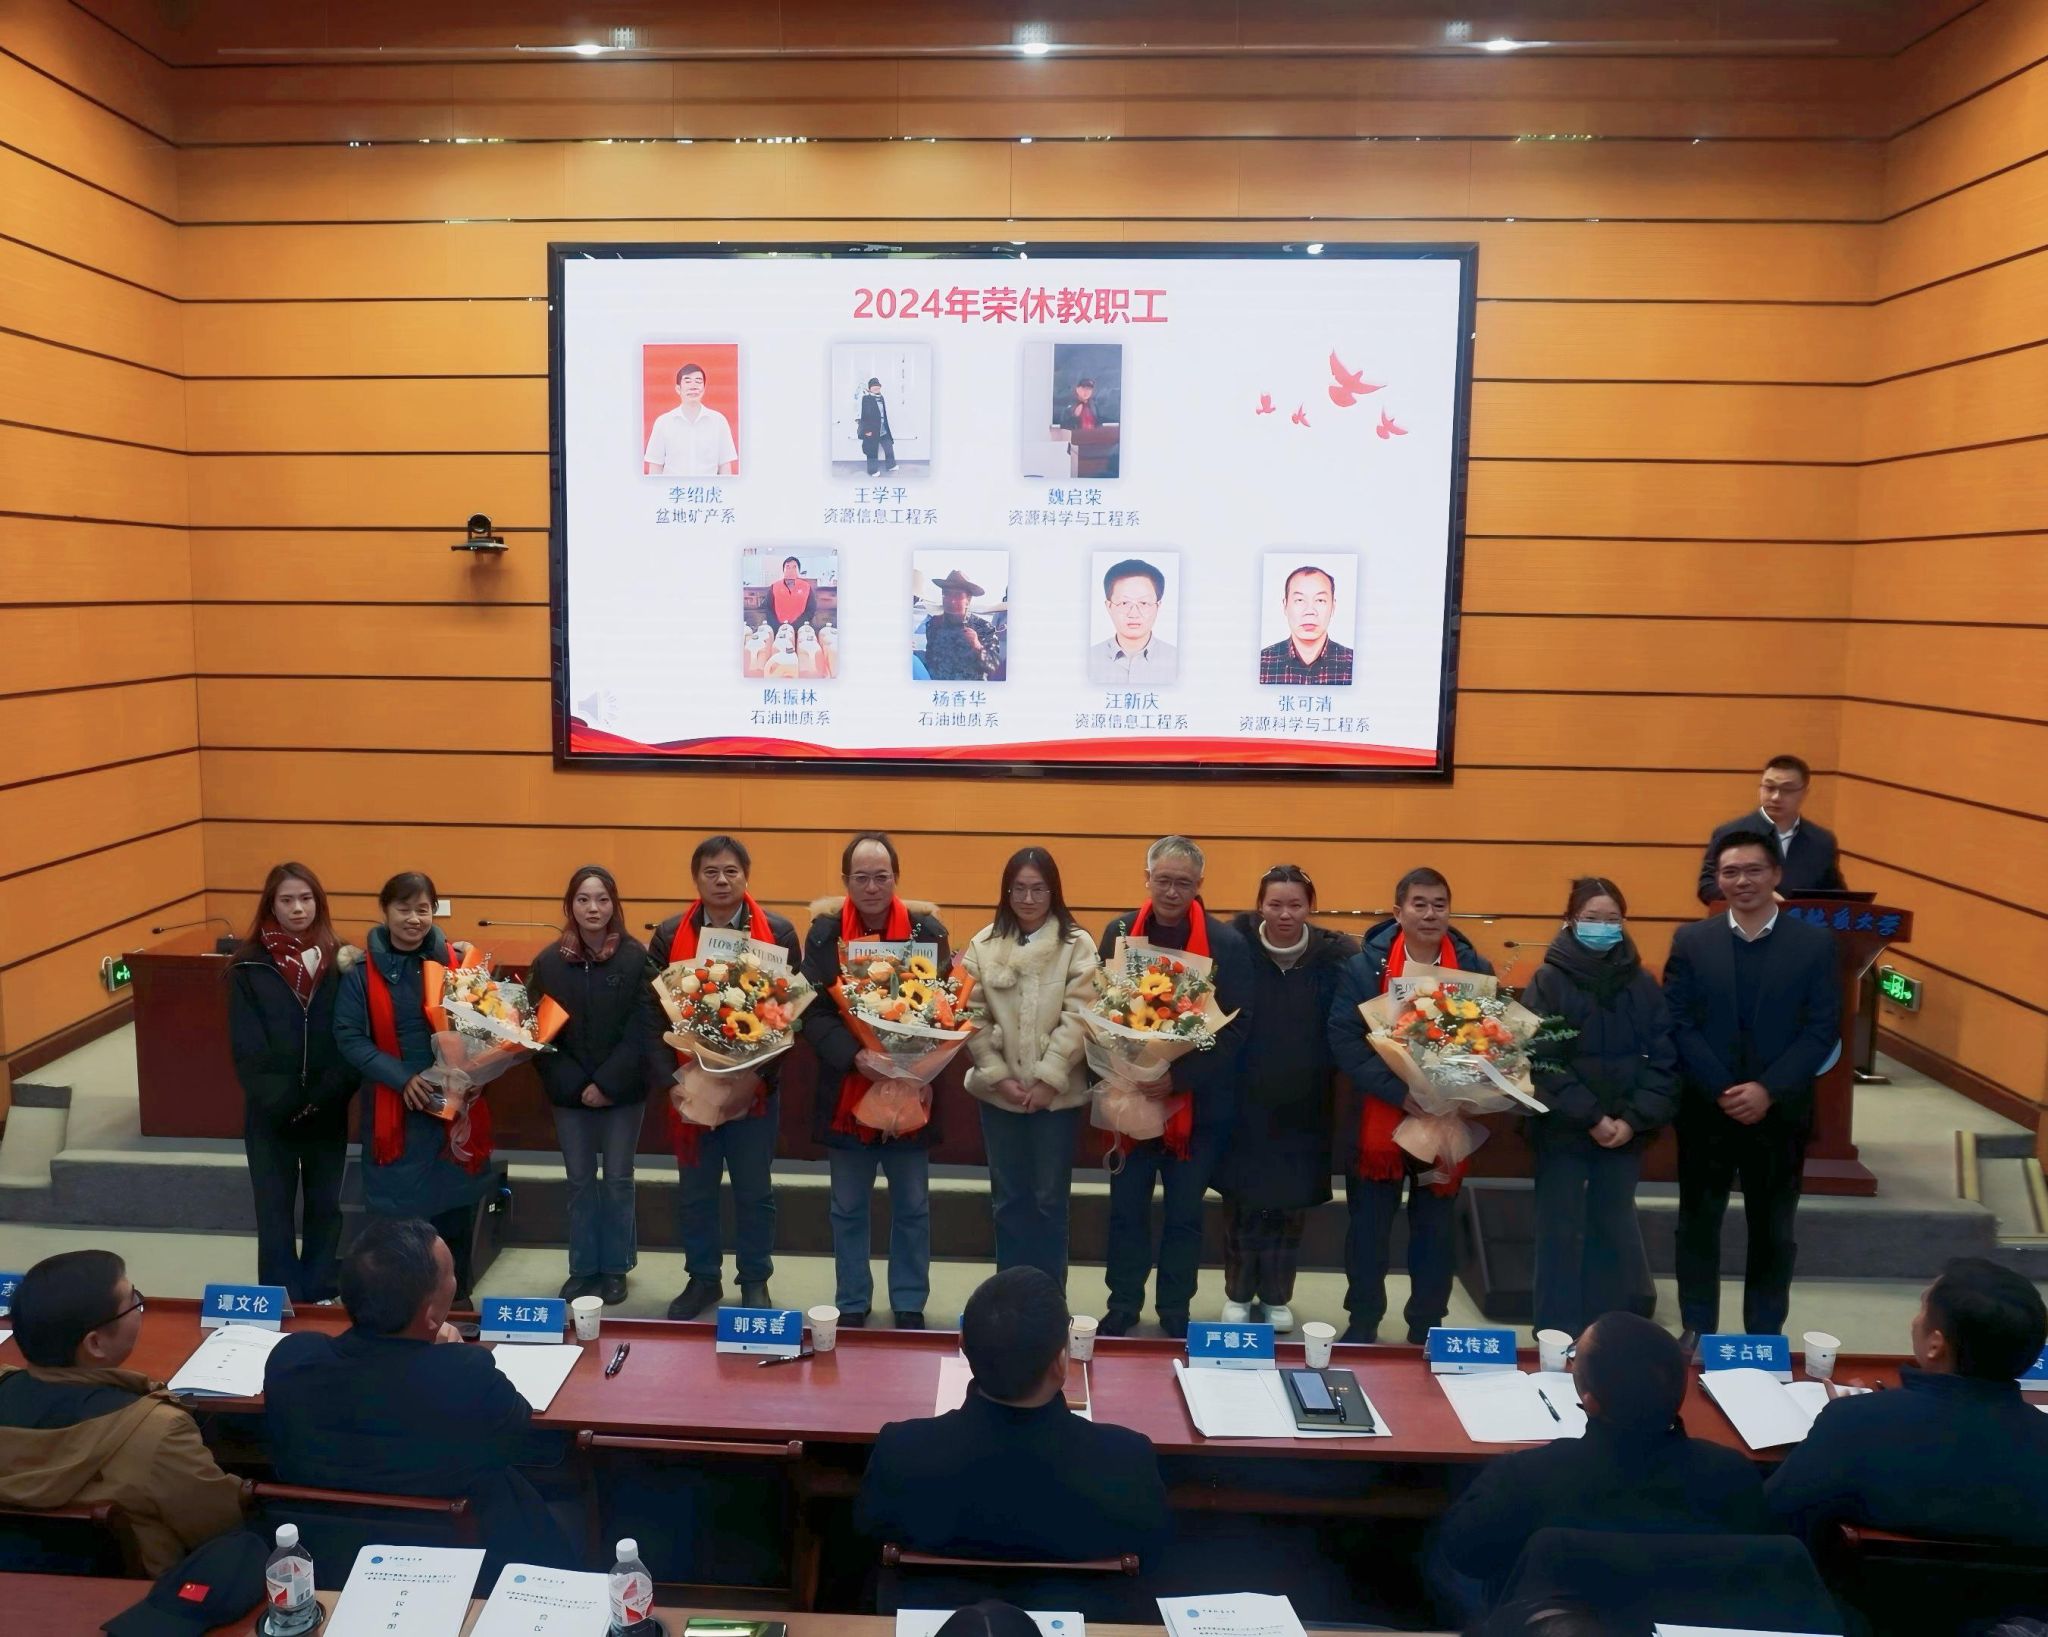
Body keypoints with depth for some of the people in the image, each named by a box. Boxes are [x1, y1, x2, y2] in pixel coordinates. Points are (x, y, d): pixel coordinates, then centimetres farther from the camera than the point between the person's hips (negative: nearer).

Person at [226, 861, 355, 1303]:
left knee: (325, 1205, 10)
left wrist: (323, 1096, -13)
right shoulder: (250, 965, -4)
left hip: (327, 1109, 1)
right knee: (275, 1209, 5)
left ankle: (320, 1296, 22)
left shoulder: (339, 959, 0)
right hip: (271, 1110, -1)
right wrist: (284, 1101, -16)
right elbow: (247, 1047, -7)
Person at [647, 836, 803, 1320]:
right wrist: (668, 1076, -13)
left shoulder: (778, 932, -4)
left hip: (755, 1085, -1)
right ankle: (702, 1279, 29)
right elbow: (653, 1010, -3)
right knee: (694, 1190, 13)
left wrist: (765, 1064, -17)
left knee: (754, 1190, 11)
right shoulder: (670, 935, 0)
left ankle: (755, 1282, 26)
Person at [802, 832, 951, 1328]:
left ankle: (910, 1307, 27)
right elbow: (813, 1012, -9)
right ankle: (851, 1306, 28)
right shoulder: (823, 931, -5)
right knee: (848, 1208, 13)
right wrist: (855, 1056, -24)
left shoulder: (928, 929, -4)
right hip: (846, 1092, 0)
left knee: (912, 1207, 12)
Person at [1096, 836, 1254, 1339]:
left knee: (1184, 1212, 11)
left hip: (1198, 1102, -2)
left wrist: (1180, 1076, -20)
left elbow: (1237, 1024, -11)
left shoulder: (1226, 942, -8)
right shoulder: (1119, 932, 0)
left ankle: (1175, 1313, 26)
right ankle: (1123, 1307, 27)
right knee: (1127, 1208, 11)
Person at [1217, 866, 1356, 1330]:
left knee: (1292, 1204, 11)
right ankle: (1238, 1293, 28)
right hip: (1245, 1101, -1)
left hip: (1305, 1106, 1)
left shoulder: (1335, 956, -8)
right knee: (1243, 1202, 9)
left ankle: (1277, 1296, 30)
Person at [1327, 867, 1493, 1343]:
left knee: (1435, 1229, 12)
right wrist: (1400, 1092, -21)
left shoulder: (1476, 969, 1)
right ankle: (1362, 1326, 23)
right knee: (1369, 1228, 8)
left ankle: (1427, 1329, 26)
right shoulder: (1364, 966, -5)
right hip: (1378, 1121, -1)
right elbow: (1344, 1039, -12)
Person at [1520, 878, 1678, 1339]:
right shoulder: (1548, 981, -5)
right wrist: (1591, 1116, -14)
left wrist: (1634, 1118, -11)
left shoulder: (1643, 984, 3)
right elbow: (1542, 1061, -10)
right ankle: (1558, 1335, 14)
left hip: (1626, 1131, 3)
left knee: (1615, 1230, 10)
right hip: (1562, 1129, -2)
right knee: (1561, 1232, 4)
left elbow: (1665, 1060, 0)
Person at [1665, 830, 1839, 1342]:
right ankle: (1697, 1334, 21)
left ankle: (1765, 1338, 23)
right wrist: (1723, 1091, -14)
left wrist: (1768, 1091, -15)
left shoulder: (1815, 943, 1)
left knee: (1773, 1232, 10)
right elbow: (1678, 1025, -4)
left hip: (1780, 1113, 0)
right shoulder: (1690, 941, 2)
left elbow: (1824, 1029, -5)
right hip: (1705, 1111, 0)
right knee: (1698, 1226, 8)